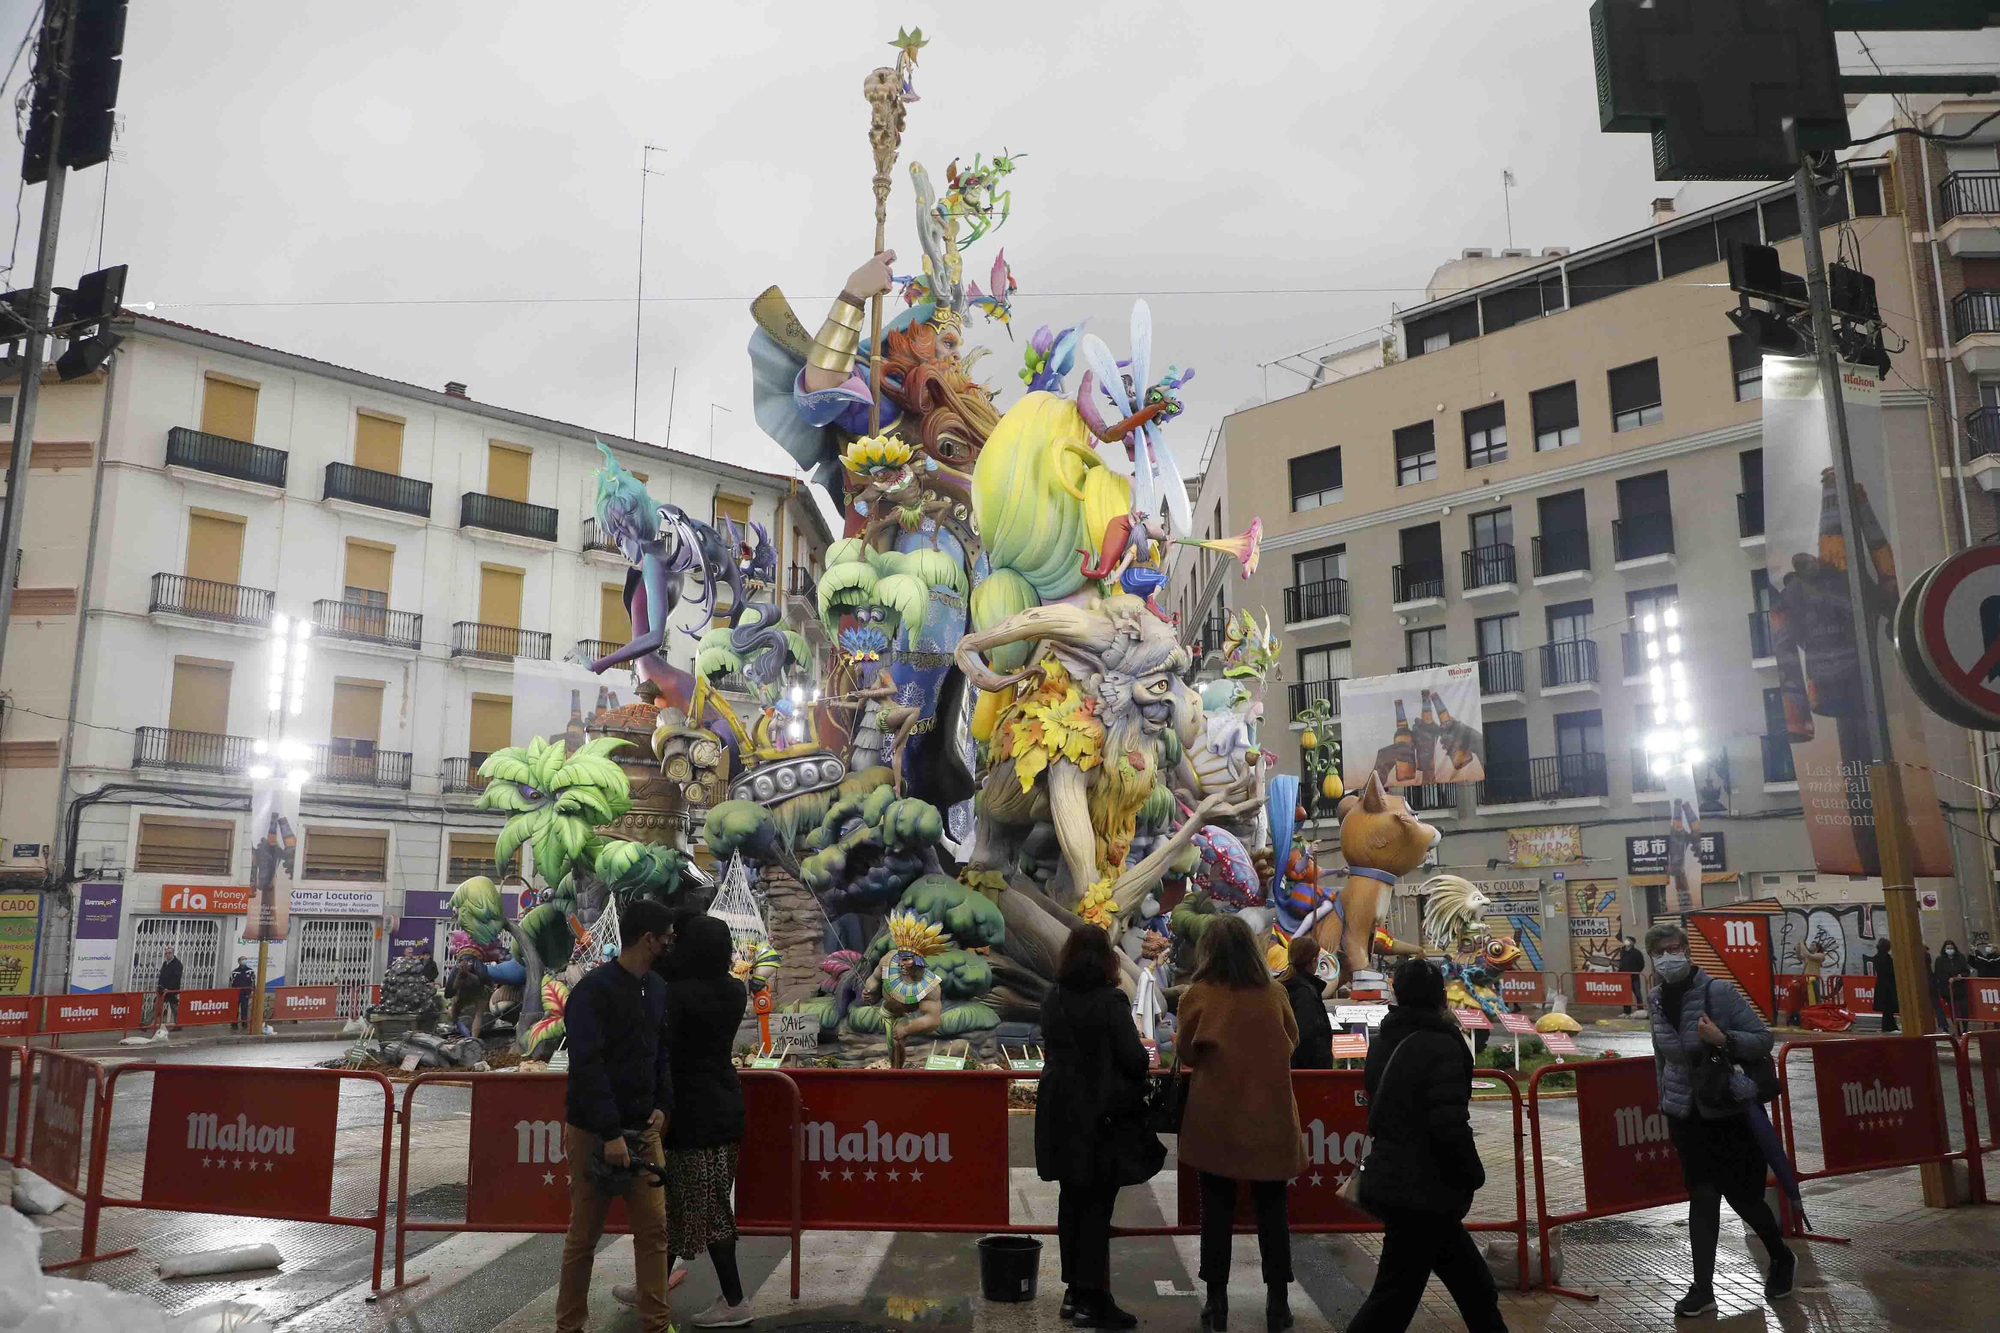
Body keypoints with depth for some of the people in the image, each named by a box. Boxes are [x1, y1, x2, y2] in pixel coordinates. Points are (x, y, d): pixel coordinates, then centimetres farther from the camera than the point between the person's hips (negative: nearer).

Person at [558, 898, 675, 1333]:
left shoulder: (658, 989, 7)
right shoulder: (593, 990, -15)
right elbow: (587, 1067, -19)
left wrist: (662, 1106, -1)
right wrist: (611, 1134, -22)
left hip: (642, 1129, 6)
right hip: (593, 1130, -6)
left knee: (654, 1228, 3)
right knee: (584, 1235, 6)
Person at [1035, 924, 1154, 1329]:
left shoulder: (1053, 1000, 4)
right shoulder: (1110, 1001, -16)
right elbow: (1134, 1059, -16)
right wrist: (1143, 1064, 4)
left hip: (1061, 1112, 6)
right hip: (1101, 1114, -6)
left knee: (1072, 1200, 15)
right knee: (1096, 1207, 1)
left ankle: (1074, 1290, 23)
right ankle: (1093, 1299, 4)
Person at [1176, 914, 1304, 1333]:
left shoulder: (1197, 995, -11)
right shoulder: (1274, 993, -6)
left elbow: (1186, 1053, 1)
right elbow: (1291, 1041, 10)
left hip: (1216, 1117, -1)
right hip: (1269, 1115, 2)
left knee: (1217, 1209, 9)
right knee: (1271, 1209, 13)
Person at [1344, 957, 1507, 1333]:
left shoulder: (1383, 1045, 7)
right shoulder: (1441, 1047, -17)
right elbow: (1451, 1128, -22)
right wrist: (1474, 1175, -5)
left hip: (1389, 1184, 8)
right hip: (1424, 1194, -8)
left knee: (1475, 1287, 20)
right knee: (1393, 1302, 0)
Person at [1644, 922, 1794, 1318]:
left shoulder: (1718, 992, -15)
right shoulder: (1657, 1001, 1)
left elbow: (1763, 1040, -14)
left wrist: (1724, 1039, -32)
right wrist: (1665, 1104, 19)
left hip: (1731, 1112, -3)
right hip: (1686, 1115, 4)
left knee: (1743, 1196, 7)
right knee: (1701, 1197, 2)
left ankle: (1783, 1259, 36)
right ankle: (1703, 1289, 8)